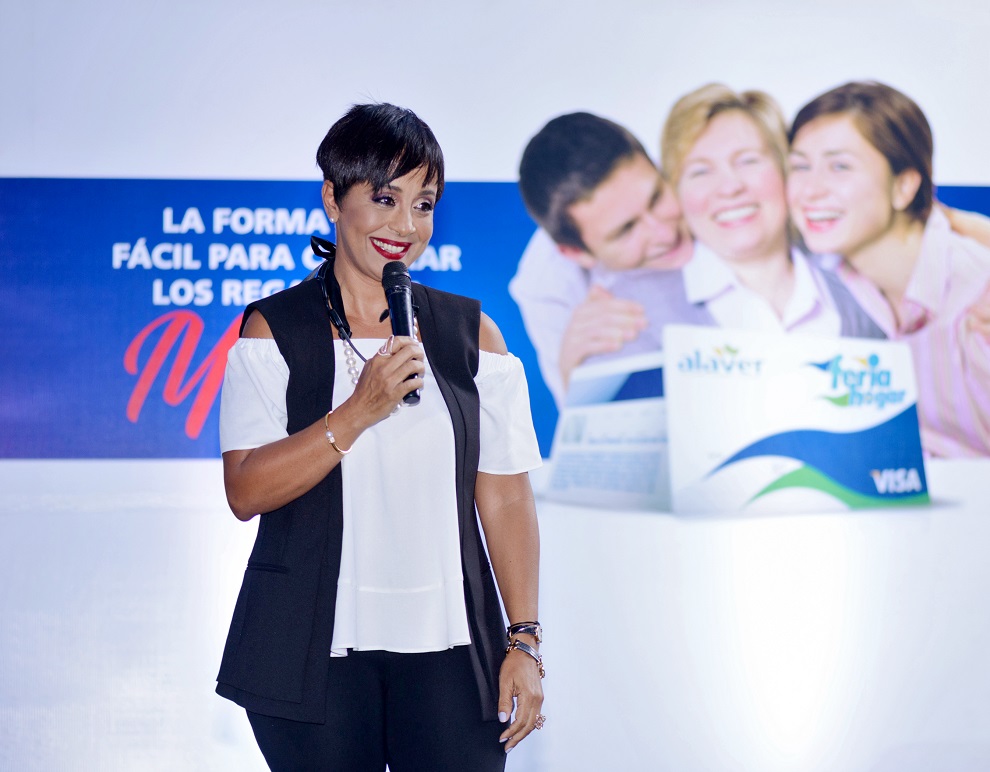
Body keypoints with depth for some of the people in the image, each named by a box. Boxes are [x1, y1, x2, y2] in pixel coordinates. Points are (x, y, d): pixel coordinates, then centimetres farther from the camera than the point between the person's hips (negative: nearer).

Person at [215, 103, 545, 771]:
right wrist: (359, 411, -17)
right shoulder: (275, 331, 2)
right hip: (316, 656, -1)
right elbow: (245, 492, -8)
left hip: (447, 648, 1)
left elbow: (506, 497, 7)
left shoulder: (472, 334, 8)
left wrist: (524, 641, 2)